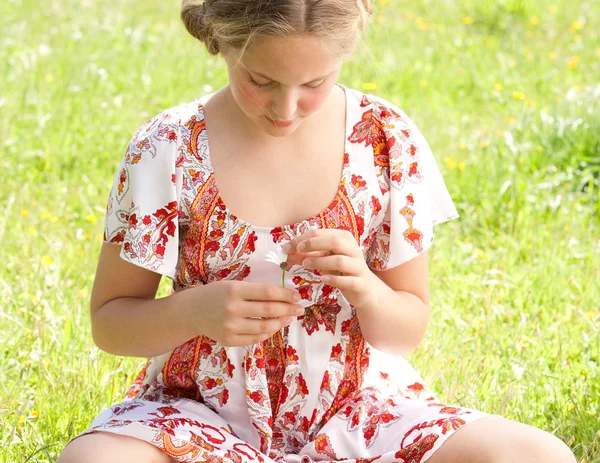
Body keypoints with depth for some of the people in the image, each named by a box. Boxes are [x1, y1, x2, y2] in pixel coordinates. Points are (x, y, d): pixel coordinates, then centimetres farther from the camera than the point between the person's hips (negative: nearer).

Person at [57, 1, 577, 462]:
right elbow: (109, 321, -2)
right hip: (202, 407, -2)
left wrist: (364, 288, -22)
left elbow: (409, 330, 2)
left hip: (355, 406, 2)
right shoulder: (167, 151, -9)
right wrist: (196, 311, -23)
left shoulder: (388, 141, -5)